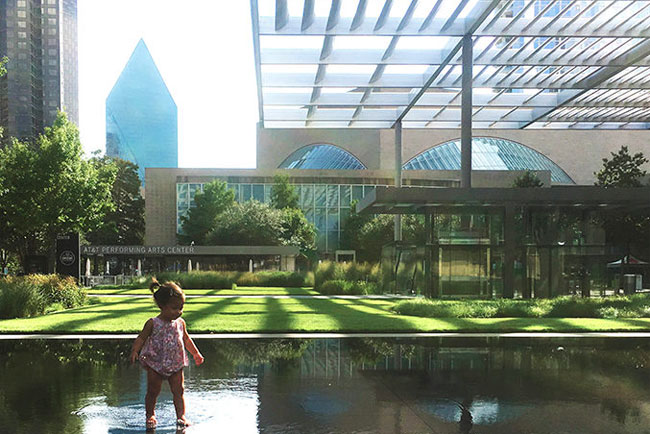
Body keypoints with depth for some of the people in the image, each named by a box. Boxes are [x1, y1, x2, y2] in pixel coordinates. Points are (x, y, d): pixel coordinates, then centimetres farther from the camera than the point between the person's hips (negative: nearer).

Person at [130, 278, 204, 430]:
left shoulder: (180, 323, 1)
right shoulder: (153, 323, -11)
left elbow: (186, 339, 14)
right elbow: (141, 338, -8)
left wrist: (196, 354, 12)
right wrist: (135, 351, -23)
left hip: (176, 365, 3)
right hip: (155, 364, -3)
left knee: (178, 390, -1)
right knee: (153, 391, 7)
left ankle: (181, 416, 2)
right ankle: (150, 415, 23)